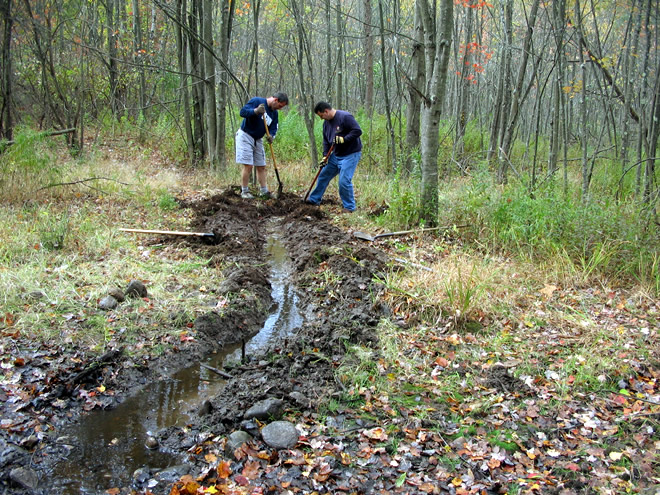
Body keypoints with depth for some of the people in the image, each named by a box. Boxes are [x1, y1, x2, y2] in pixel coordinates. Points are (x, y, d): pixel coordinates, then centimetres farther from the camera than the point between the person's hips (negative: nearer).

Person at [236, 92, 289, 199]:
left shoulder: (274, 113, 6)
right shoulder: (256, 101, -14)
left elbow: (273, 128, 6)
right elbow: (243, 112, -21)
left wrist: (271, 135, -16)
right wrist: (255, 111, -37)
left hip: (258, 140, 7)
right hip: (245, 136, -7)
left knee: (261, 166, 8)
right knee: (248, 166, -11)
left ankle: (264, 191, 15)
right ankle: (244, 192, -2)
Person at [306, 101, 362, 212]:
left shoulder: (345, 117, -18)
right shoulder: (326, 123, 8)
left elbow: (358, 131, -23)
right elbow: (326, 141, 12)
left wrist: (343, 139, -27)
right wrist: (325, 156, 1)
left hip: (350, 154, -9)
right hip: (336, 155, 9)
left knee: (344, 181, -16)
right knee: (323, 176, 14)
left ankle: (349, 207, 1)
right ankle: (314, 199, 30)